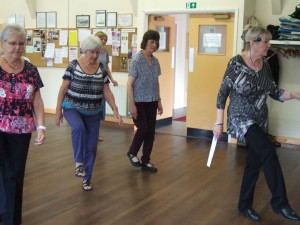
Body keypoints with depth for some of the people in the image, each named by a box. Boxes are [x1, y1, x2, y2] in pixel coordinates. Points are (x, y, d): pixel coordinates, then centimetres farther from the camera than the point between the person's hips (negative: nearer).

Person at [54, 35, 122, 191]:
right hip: (73, 108, -3)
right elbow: (63, 89, -5)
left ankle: (87, 178, 23)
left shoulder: (101, 68, -1)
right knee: (79, 127, -36)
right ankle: (78, 162, -18)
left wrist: (115, 110, -7)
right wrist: (58, 111, -6)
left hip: (93, 112, 3)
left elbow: (107, 92, 2)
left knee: (91, 147, 5)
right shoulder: (74, 66, -9)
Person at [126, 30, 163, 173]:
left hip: (151, 102, 6)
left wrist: (159, 101, 12)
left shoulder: (155, 61, 7)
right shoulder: (136, 60, -12)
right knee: (143, 129, -8)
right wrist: (132, 105, -18)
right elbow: (129, 84, -14)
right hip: (139, 102, -6)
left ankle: (146, 161, 19)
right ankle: (132, 153, 19)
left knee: (151, 131, 6)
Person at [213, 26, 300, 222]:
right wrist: (219, 122, -11)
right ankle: (280, 202, -11)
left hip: (260, 120, 7)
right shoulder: (236, 63, -14)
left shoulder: (265, 65, 4)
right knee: (268, 151, -23)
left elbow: (274, 92, 7)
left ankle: (245, 205, 26)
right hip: (241, 118, -7)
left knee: (254, 163, 10)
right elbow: (223, 93, -11)